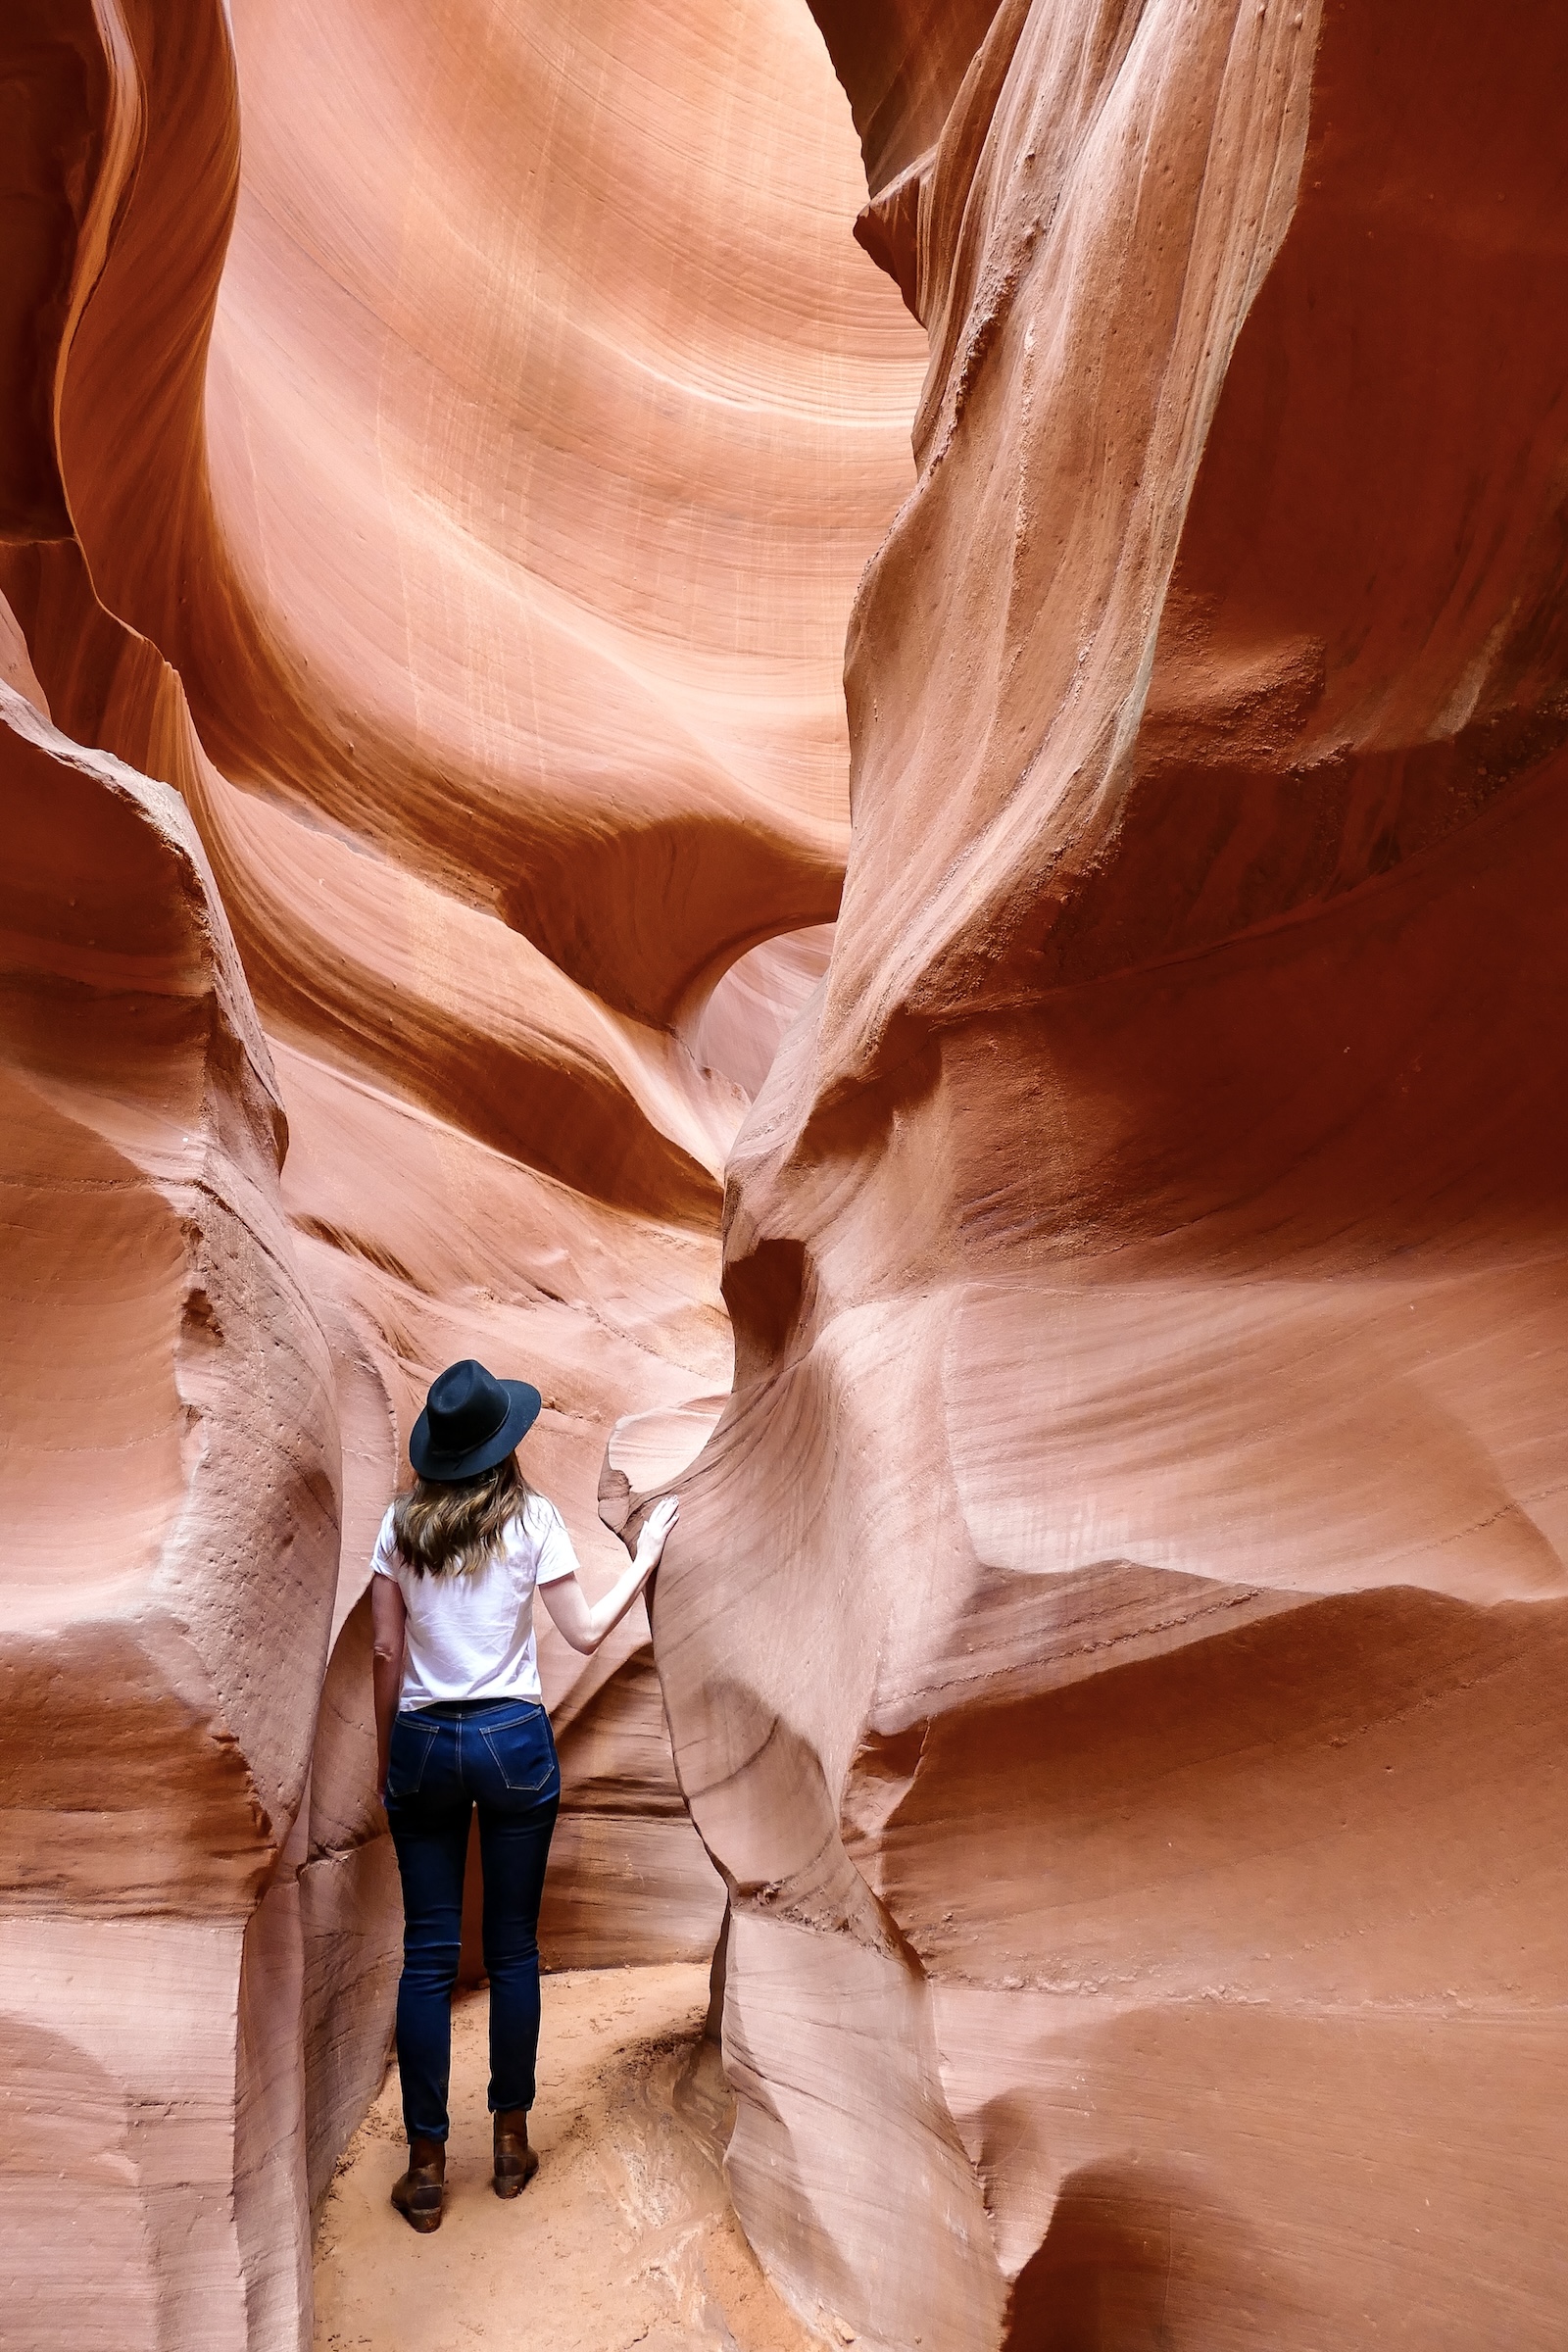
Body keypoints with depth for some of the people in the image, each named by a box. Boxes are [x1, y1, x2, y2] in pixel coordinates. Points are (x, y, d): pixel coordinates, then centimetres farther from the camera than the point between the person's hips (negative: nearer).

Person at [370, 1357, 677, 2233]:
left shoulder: (401, 1523, 1)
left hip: (422, 1743, 2)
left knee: (428, 1955, 8)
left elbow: (387, 1651, 3)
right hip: (512, 1741, -2)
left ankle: (427, 2166, 14)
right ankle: (511, 2142, 23)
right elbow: (586, 1633, -5)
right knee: (513, 1948, 11)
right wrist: (648, 1555, 6)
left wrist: (387, 1755, 14)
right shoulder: (532, 1518, -7)